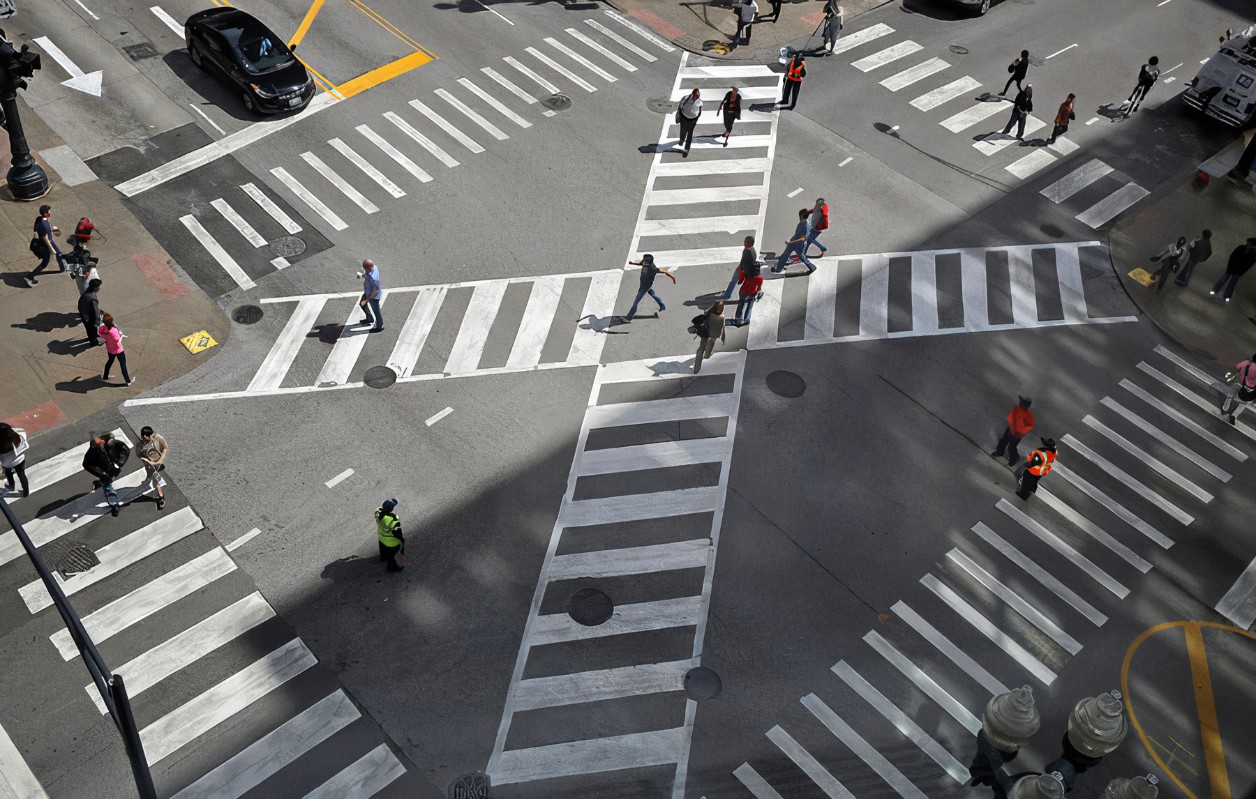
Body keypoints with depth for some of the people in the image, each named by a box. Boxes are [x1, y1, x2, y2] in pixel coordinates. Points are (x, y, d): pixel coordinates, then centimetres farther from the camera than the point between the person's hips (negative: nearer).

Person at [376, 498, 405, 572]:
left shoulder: (378, 512, -28)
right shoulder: (393, 522, -46)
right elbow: (398, 534, -30)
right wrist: (402, 540, -12)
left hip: (381, 537, 6)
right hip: (392, 542, -6)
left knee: (384, 548, 38)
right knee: (393, 554, 25)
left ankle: (383, 557, 69)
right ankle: (393, 567, 52)